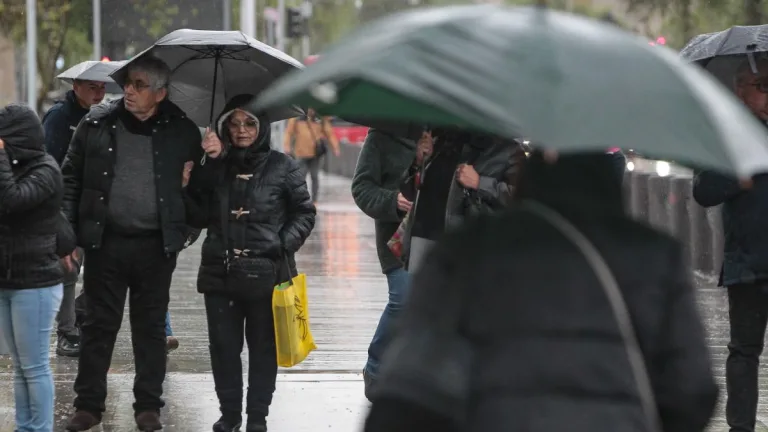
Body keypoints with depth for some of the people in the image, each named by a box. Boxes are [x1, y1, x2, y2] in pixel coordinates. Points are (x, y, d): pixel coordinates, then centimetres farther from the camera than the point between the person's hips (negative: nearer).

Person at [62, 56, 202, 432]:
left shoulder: (182, 132, -2)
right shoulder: (97, 124, 0)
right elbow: (71, 177, 5)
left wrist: (187, 228, -7)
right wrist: (68, 232, -2)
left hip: (156, 246, -1)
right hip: (106, 242, 1)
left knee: (151, 327, 8)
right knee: (98, 324, 6)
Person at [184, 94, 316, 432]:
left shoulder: (283, 168, 2)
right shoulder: (216, 167, 10)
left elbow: (304, 213, 6)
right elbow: (198, 216, 3)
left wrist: (284, 244, -9)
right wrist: (205, 168, -8)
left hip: (266, 274, -3)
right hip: (220, 272, 3)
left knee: (263, 347, 4)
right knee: (224, 346, 7)